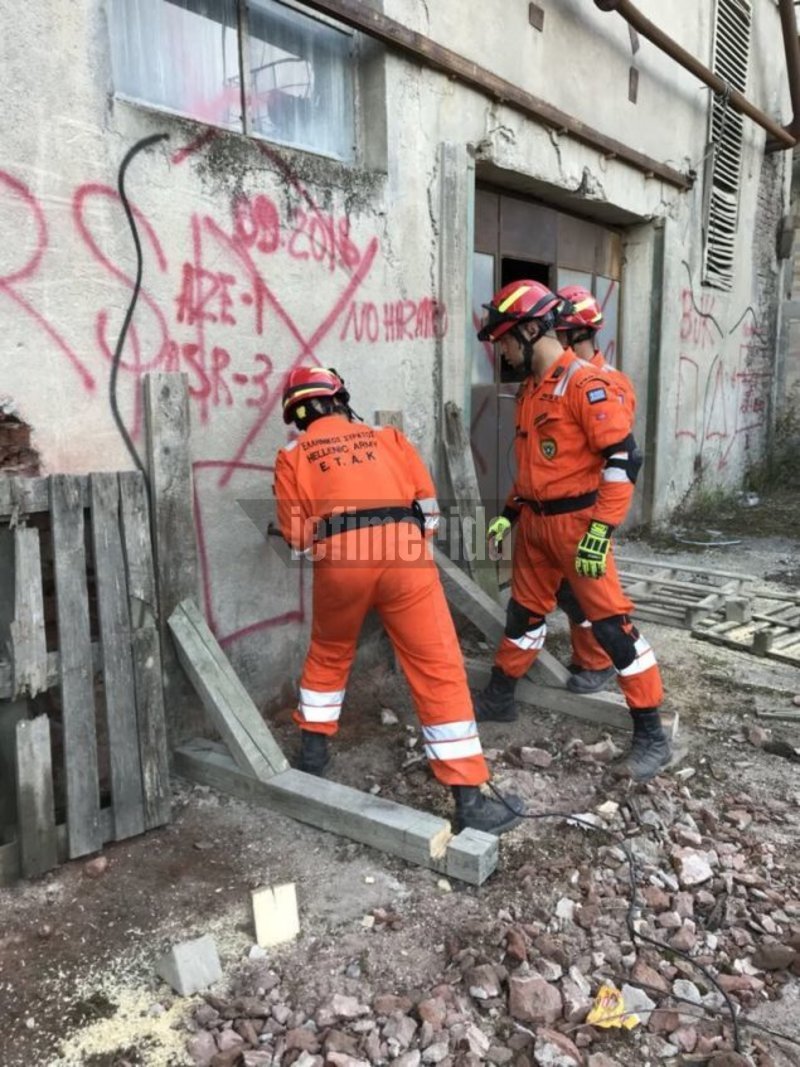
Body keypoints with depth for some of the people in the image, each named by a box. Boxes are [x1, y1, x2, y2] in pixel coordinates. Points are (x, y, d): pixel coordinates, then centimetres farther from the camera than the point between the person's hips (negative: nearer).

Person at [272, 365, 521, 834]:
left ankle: (314, 749, 40)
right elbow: (428, 505, 17)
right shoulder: (387, 437, 23)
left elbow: (296, 536, 11)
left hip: (339, 560, 1)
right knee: (439, 672, 1)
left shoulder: (293, 456, 18)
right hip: (403, 553, 0)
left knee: (328, 654, 29)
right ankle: (471, 800, 0)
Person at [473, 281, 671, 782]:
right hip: (536, 522, 8)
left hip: (577, 523, -8)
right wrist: (510, 512, 18)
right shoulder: (530, 388, 12)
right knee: (525, 612, 19)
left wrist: (600, 531, -23)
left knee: (611, 622, -4)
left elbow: (623, 458, -20)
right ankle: (500, 698, 35)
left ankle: (652, 734, 6)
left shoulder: (586, 382, -16)